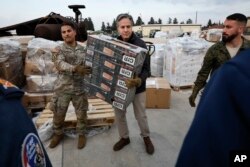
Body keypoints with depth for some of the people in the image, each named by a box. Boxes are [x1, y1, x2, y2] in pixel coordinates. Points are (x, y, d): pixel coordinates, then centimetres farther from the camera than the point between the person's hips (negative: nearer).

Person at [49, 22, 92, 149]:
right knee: (58, 114, 14)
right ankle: (58, 134, 40)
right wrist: (75, 68, -39)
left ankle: (81, 134, 35)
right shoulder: (59, 49, -4)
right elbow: (59, 64, -23)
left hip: (79, 88, 1)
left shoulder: (83, 50, 4)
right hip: (63, 88, -1)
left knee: (81, 114, 11)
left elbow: (88, 66, 6)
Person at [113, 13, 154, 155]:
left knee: (141, 115, 13)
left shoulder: (140, 44, -15)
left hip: (137, 87, -3)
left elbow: (146, 69, -18)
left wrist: (139, 80, -38)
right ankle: (124, 138, 40)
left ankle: (146, 137, 41)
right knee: (119, 114, 15)